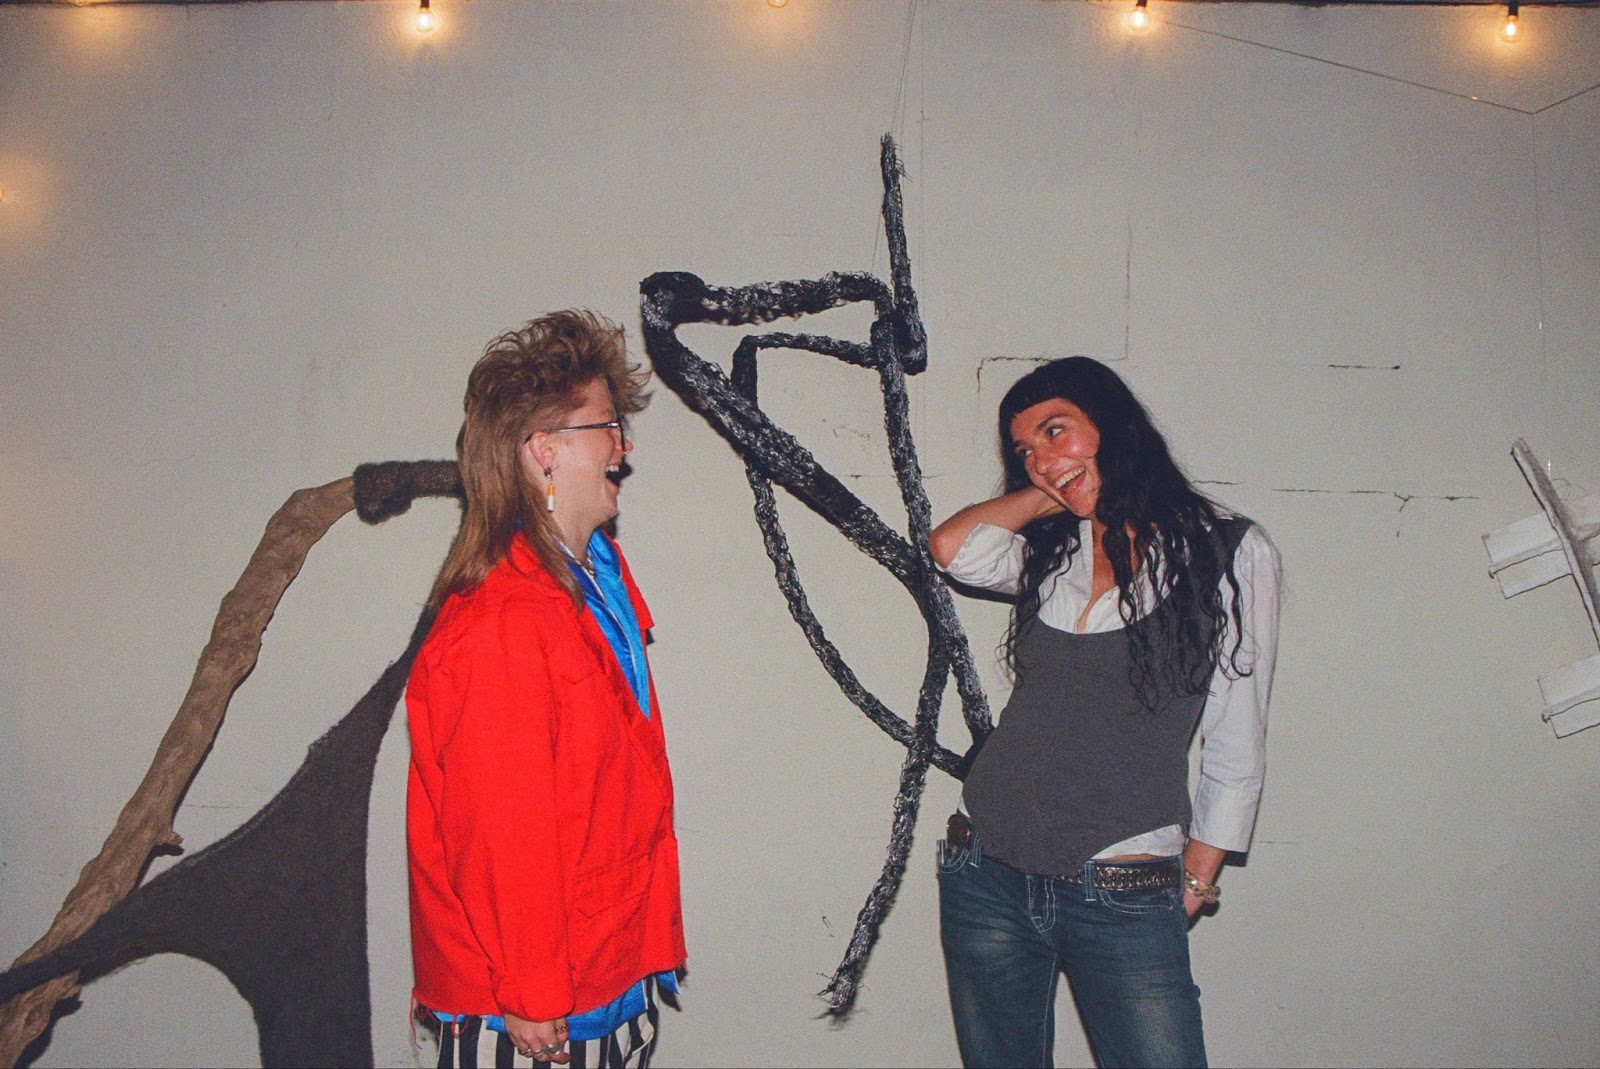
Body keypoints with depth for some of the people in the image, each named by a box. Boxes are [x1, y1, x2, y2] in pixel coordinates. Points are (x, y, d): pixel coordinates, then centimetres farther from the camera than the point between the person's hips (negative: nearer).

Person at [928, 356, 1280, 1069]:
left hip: (1127, 899, -3)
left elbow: (1236, 752, 2)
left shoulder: (1231, 554, -1)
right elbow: (951, 548, -10)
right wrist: (1051, 495, 5)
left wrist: (1194, 886, 3)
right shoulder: (1050, 551, 11)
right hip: (989, 875, 4)